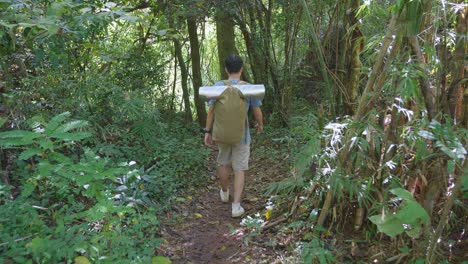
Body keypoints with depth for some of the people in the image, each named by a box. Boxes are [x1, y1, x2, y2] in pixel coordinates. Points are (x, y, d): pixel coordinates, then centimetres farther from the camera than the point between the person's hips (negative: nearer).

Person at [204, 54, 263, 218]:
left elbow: (211, 111, -9)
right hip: (241, 135, -2)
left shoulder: (218, 86, -9)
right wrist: (260, 125, 15)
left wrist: (207, 132, -1)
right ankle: (236, 205, 1)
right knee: (239, 170, 6)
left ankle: (225, 193, 43)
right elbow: (257, 112, -5)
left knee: (224, 164, 22)